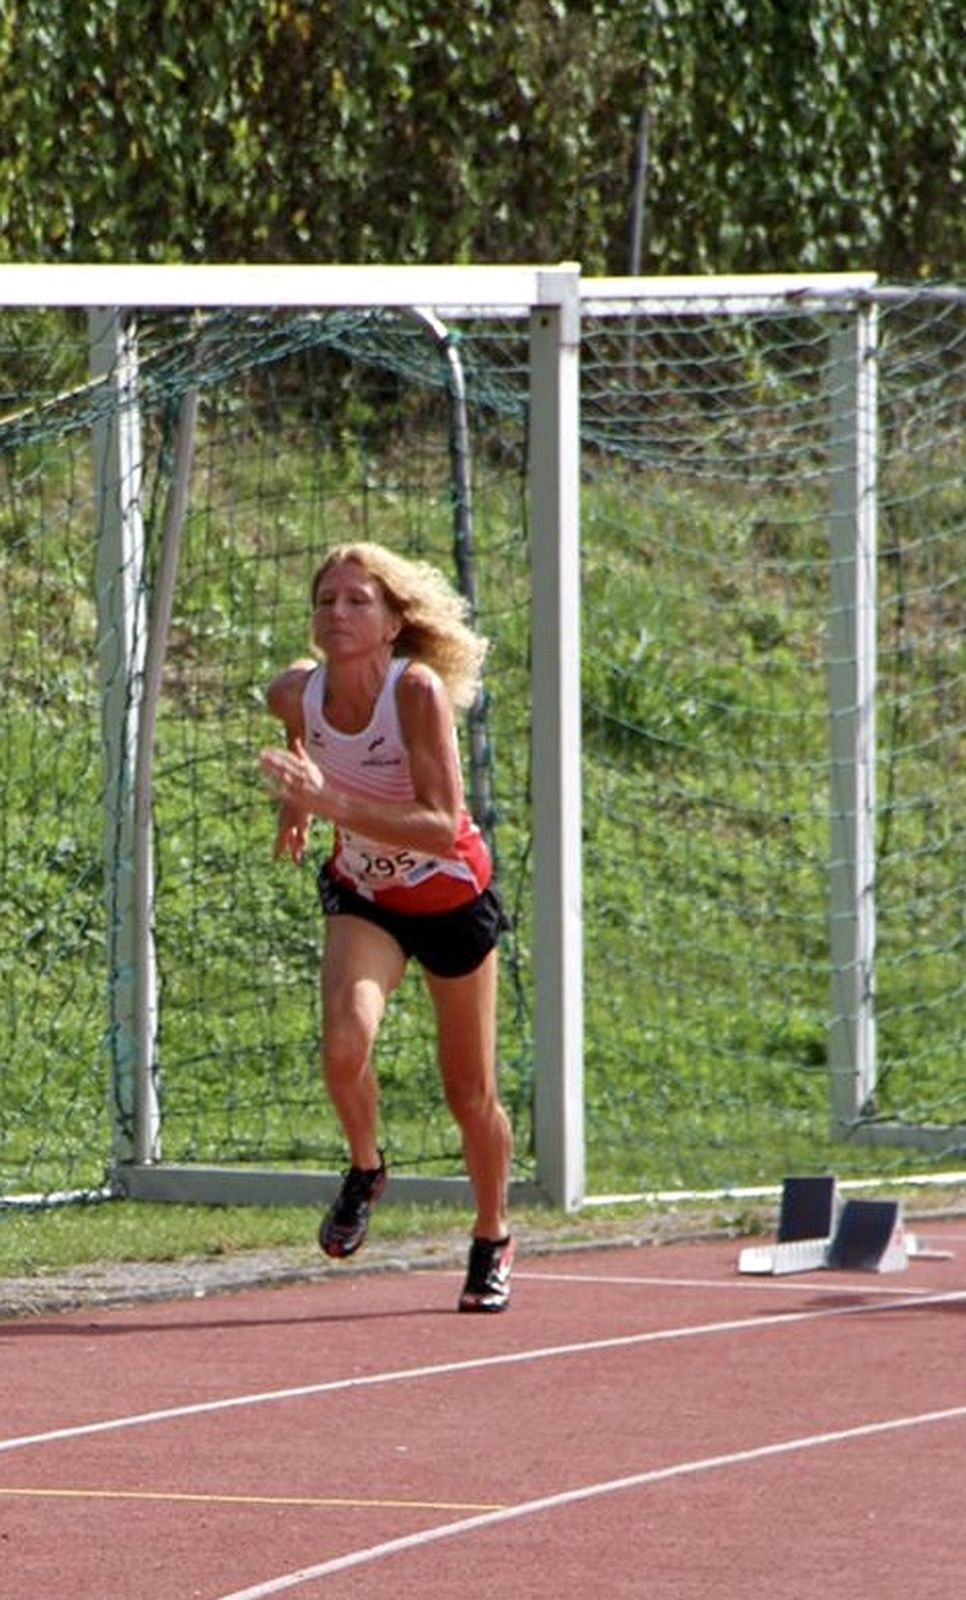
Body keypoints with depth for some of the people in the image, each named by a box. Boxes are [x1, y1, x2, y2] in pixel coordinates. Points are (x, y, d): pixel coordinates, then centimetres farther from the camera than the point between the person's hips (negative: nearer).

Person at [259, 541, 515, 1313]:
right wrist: (297, 799, -2)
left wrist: (332, 803, -45)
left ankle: (493, 1241, 36)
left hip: (451, 895, -2)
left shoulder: (419, 692, -31)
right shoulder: (295, 693, -17)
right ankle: (365, 1170, 4)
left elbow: (442, 828, -37)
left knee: (470, 1095, 10)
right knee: (345, 1045, -27)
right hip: (363, 894, 2)